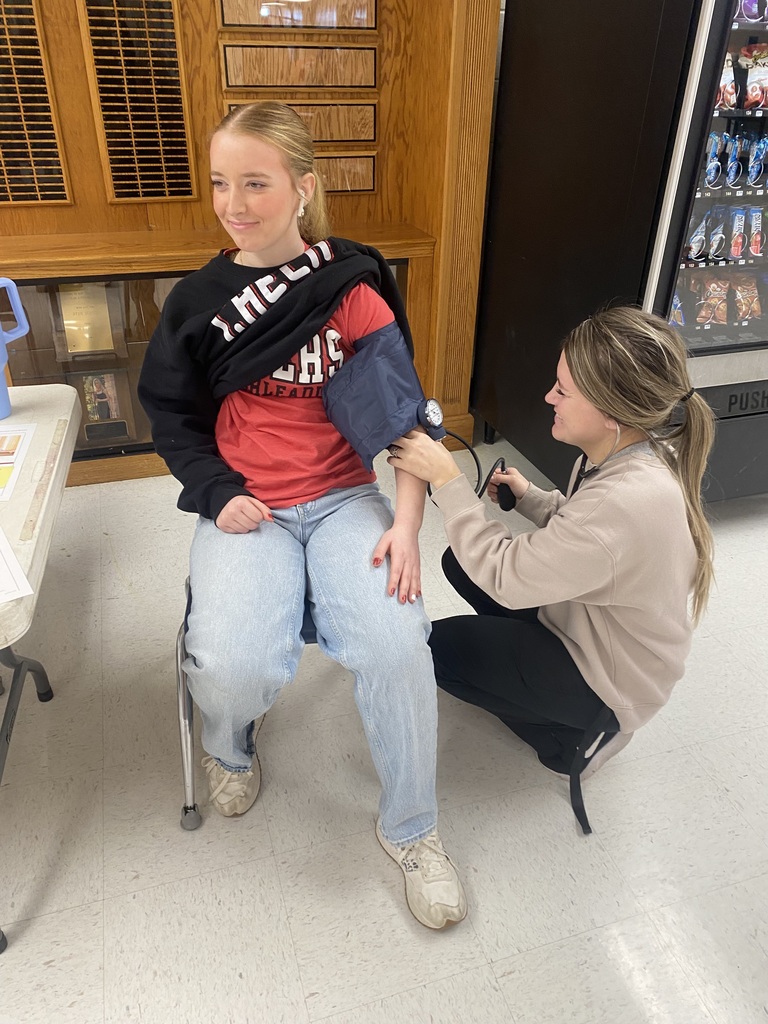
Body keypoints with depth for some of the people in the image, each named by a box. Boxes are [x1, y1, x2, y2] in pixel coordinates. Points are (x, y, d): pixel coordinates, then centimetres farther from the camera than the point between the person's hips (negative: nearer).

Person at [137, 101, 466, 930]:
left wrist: (407, 524, -16)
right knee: (236, 666, -23)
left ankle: (409, 829, 6)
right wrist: (219, 493, -6)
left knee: (397, 647, -24)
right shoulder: (197, 302, 5)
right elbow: (171, 417, 12)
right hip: (244, 505, 1)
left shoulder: (352, 284, 0)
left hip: (344, 497, 0)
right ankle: (230, 744, 19)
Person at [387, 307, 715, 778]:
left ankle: (578, 735, 8)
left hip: (610, 682, -8)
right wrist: (530, 497, -5)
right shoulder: (633, 453, -9)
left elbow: (504, 577, -30)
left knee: (437, 646, -2)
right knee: (460, 561, 7)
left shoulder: (627, 501, -38)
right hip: (588, 623, 9)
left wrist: (447, 479, -27)